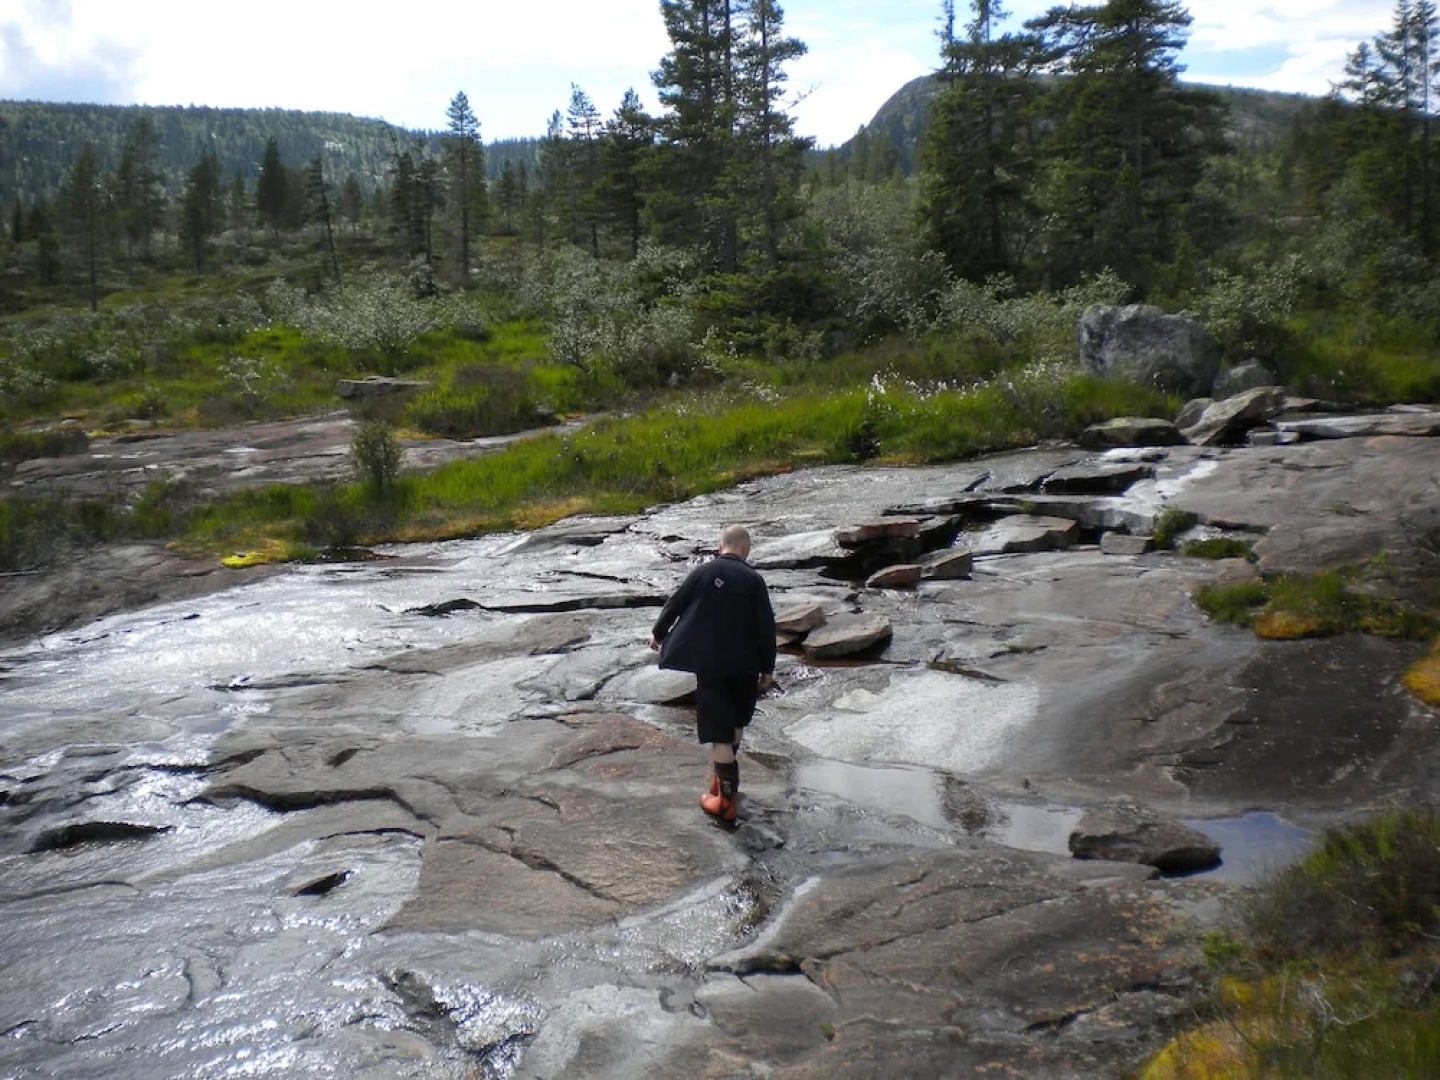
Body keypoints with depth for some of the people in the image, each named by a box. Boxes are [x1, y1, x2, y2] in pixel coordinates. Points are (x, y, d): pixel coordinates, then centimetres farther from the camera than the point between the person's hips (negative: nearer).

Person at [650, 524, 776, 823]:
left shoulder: (703, 572, -3)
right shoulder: (754, 579, -3)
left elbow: (675, 604, 5)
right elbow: (766, 626, -4)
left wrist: (658, 633, 23)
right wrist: (767, 668, 4)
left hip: (709, 662, -1)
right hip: (744, 663, 2)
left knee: (718, 731, -2)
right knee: (736, 721, 23)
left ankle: (726, 798, -1)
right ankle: (726, 779, 34)